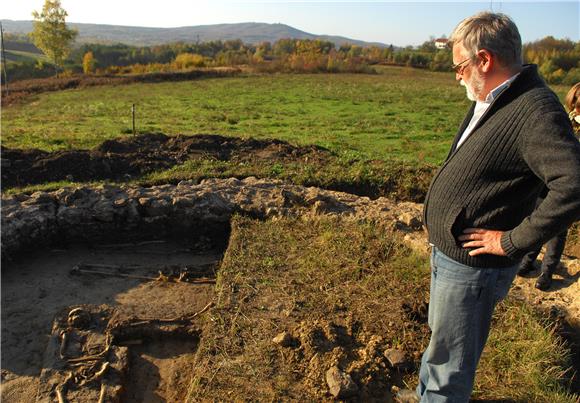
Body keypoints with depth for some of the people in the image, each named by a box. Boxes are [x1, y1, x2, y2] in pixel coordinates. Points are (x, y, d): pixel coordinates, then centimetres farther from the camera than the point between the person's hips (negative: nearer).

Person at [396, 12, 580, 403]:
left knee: (451, 354, 11)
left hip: (472, 267, -10)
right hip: (448, 254, 10)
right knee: (440, 335, 29)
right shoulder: (490, 102, 5)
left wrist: (513, 241, -26)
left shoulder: (535, 111, -25)